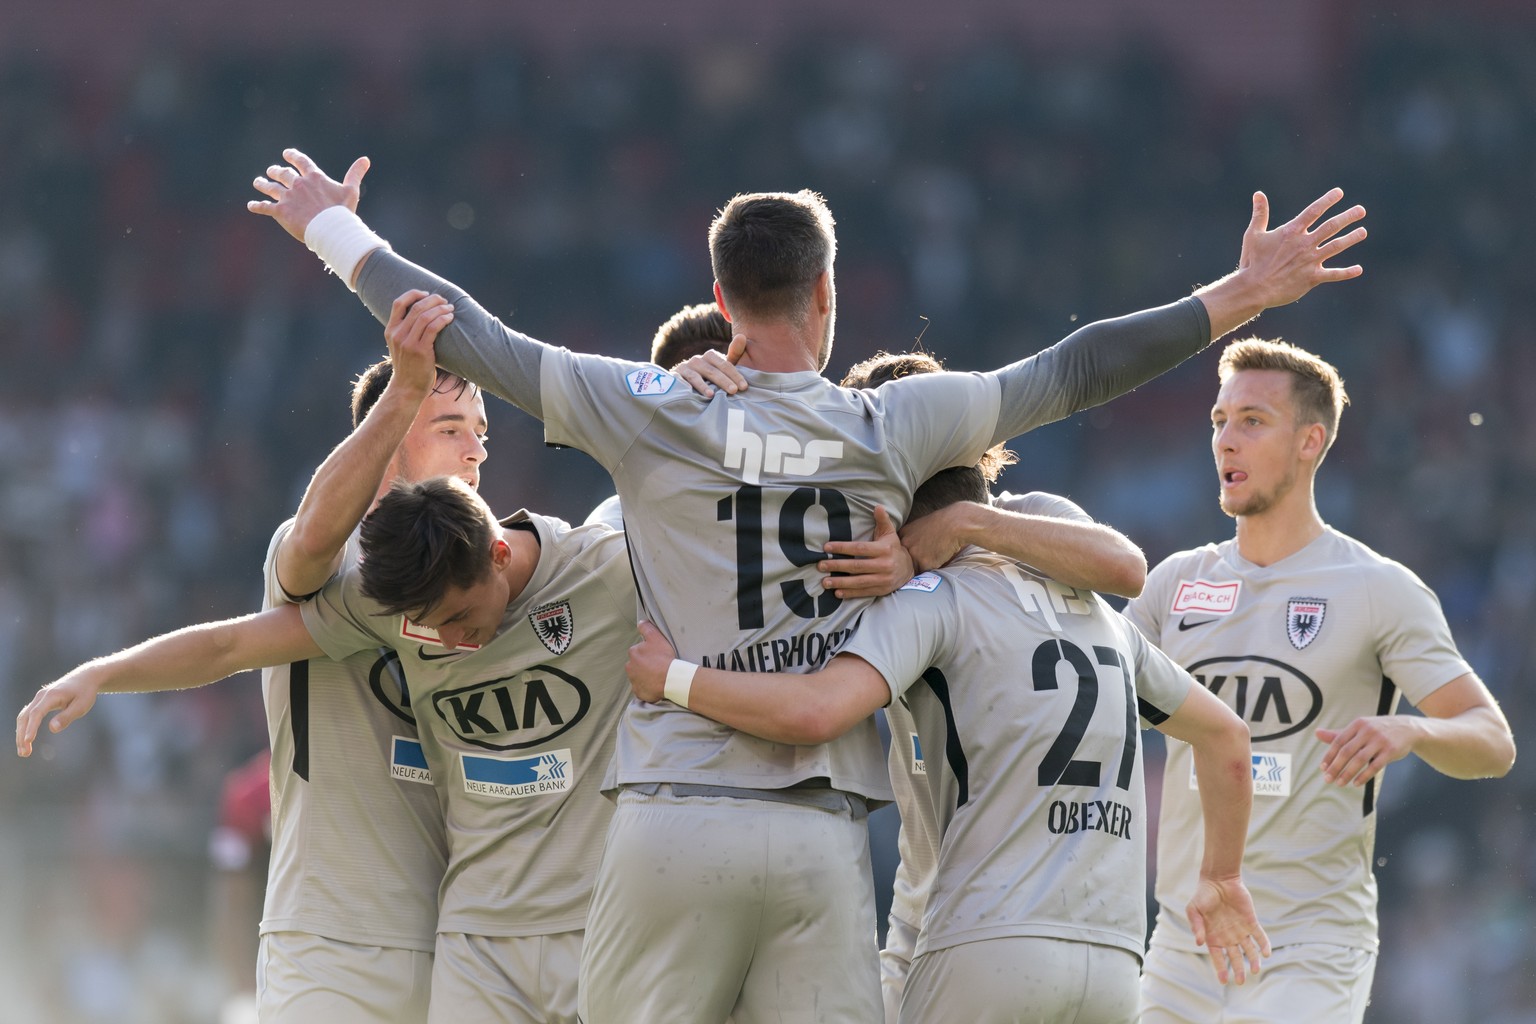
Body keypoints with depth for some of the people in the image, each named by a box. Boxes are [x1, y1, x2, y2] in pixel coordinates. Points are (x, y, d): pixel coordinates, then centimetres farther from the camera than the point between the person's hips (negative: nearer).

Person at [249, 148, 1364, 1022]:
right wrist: (1243, 295, 17)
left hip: (675, 822, -1)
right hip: (823, 835, 1)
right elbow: (1077, 371, 9)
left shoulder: (650, 418, 1)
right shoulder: (895, 426, 3)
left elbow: (464, 337, 7)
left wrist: (333, 228, 21)